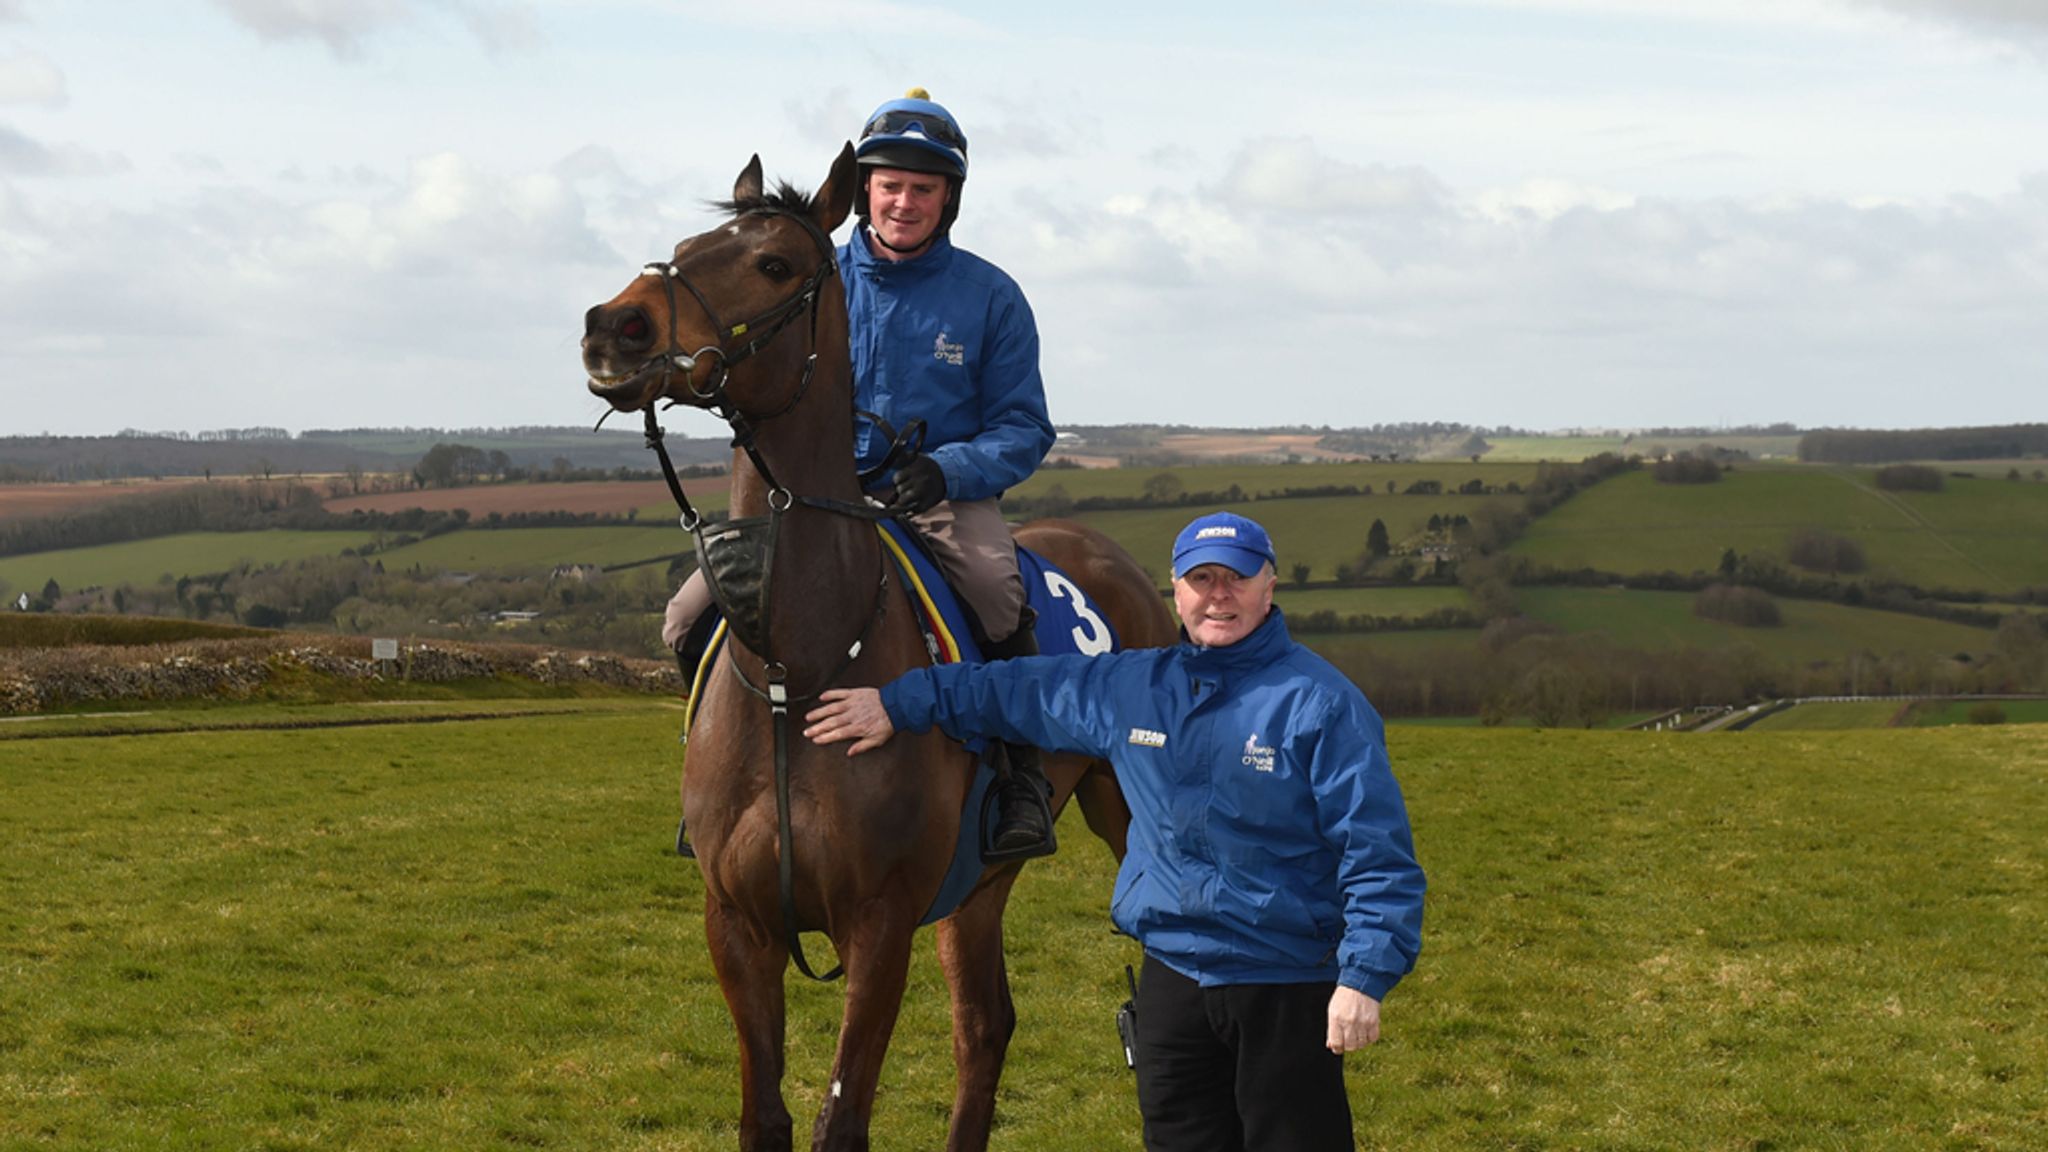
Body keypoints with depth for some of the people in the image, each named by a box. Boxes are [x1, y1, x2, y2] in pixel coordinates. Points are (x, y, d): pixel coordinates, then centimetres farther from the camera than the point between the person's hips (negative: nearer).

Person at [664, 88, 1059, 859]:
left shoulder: (989, 296, 0)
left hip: (943, 498, -3)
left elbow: (1024, 428, 0)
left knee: (999, 592, -36)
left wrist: (946, 470, -19)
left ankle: (1023, 776, -17)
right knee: (690, 622, -14)